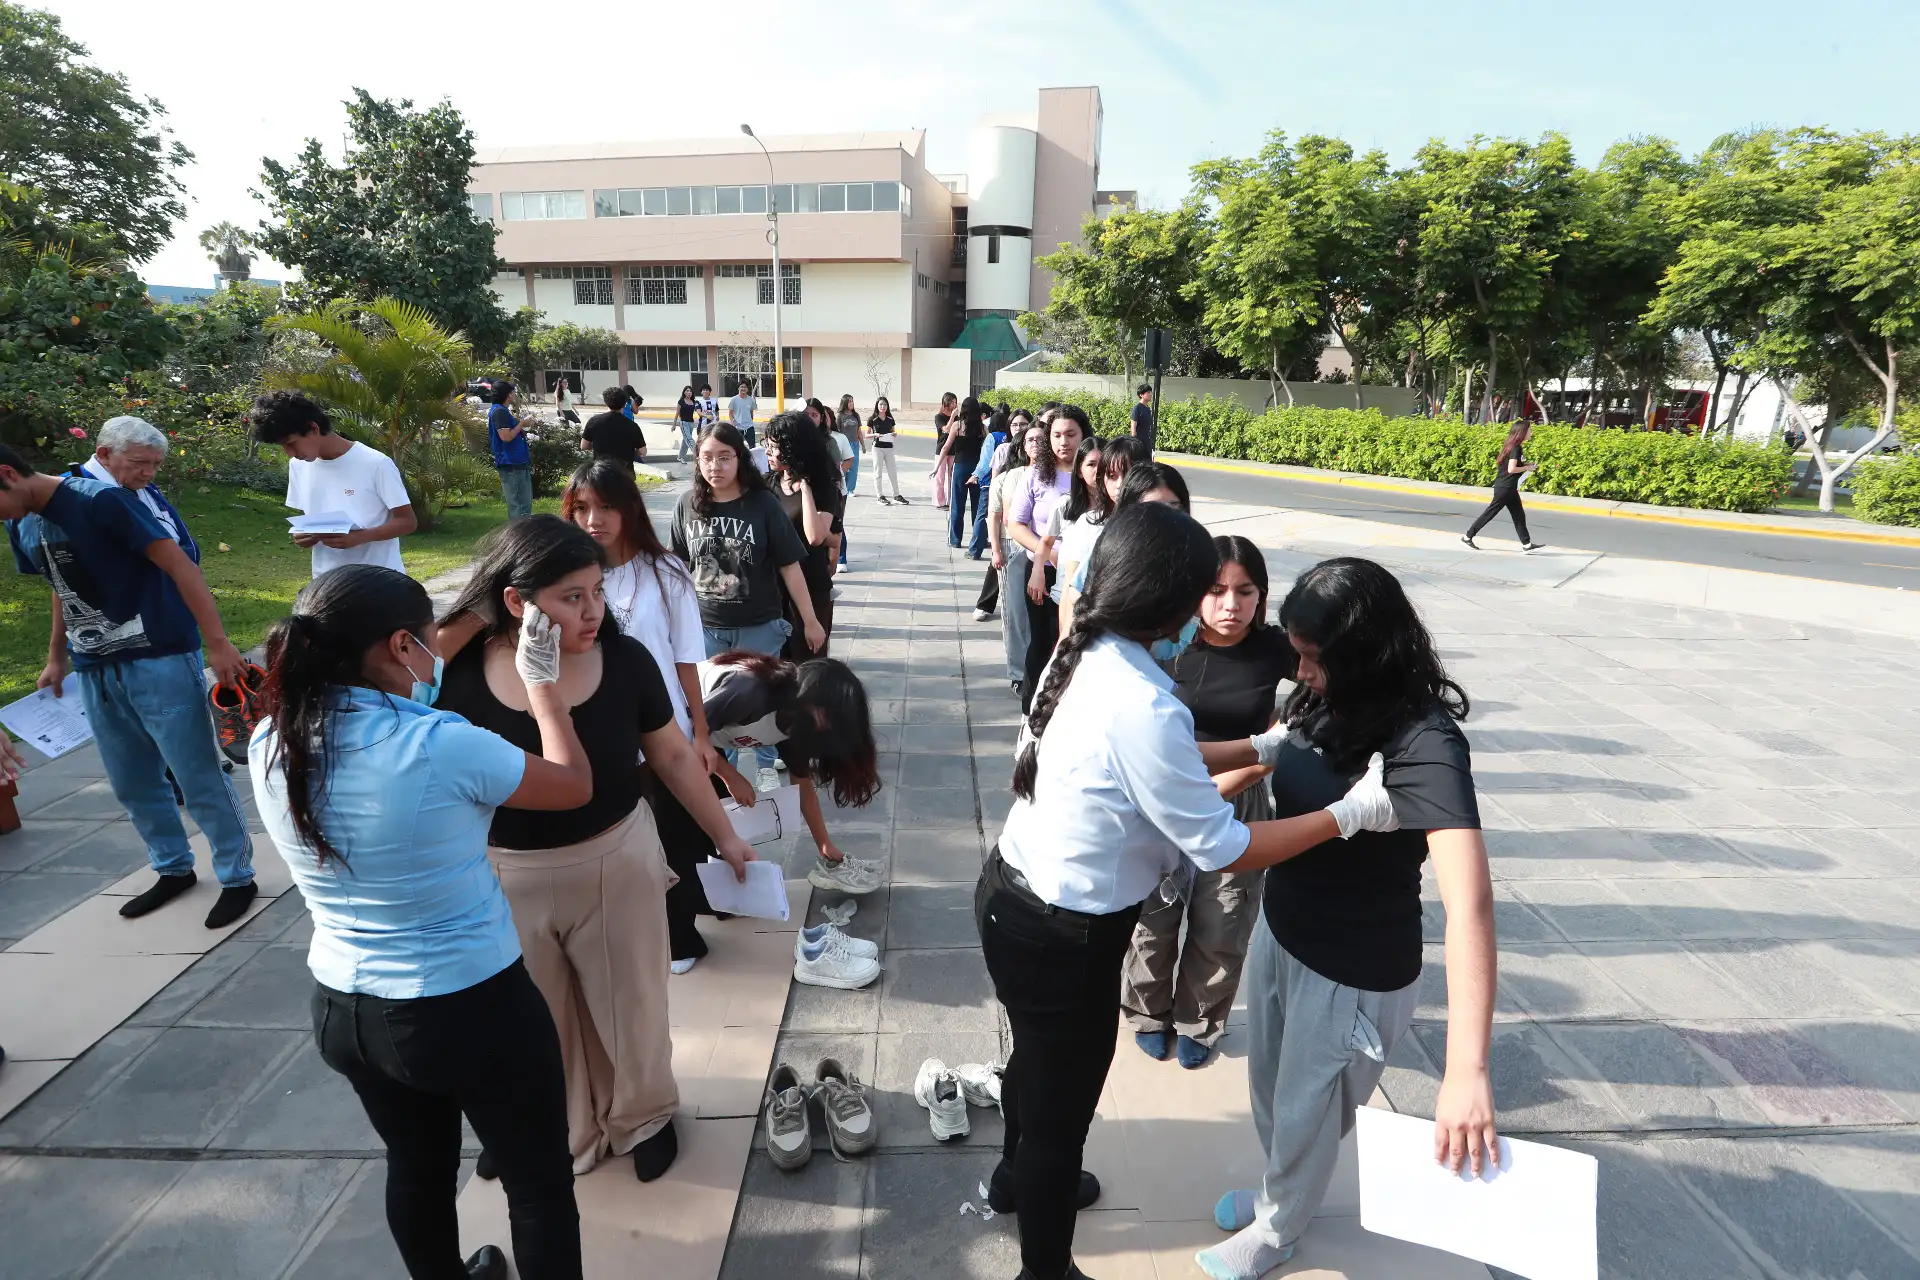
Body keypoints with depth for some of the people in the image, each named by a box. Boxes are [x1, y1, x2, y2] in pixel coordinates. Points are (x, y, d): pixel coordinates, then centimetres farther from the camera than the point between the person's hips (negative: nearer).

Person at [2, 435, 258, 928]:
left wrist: (217, 643, -22)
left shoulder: (102, 500, -14)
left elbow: (180, 566, -18)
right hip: (94, 671, 8)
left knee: (199, 779, -1)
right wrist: (57, 657, 23)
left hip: (158, 661, -8)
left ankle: (238, 878, 11)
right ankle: (174, 869, 32)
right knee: (132, 783, 16)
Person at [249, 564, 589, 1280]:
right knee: (540, 1184, 16)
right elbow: (575, 785, -11)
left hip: (341, 1008, 7)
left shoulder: (271, 745, -8)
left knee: (416, 1169, 30)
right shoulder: (442, 745, -27)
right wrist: (542, 681, -2)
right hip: (472, 1008, -7)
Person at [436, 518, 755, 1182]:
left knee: (628, 1007, 19)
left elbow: (673, 756, -2)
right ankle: (561, 1136, 50)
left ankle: (643, 1118, 48)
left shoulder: (625, 660, -15)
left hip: (617, 864, 0)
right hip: (506, 879, 0)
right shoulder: (458, 676, -18)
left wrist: (724, 836, 5)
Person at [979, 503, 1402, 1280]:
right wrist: (1349, 814, -13)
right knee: (1062, 1106, 17)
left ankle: (1019, 1180, 62)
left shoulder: (1084, 657, -4)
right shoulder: (1142, 707, -31)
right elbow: (1225, 852, -22)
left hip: (1015, 896, 9)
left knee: (1038, 1066, 33)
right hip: (1062, 936, -9)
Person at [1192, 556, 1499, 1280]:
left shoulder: (1423, 744, -30)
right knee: (1268, 1090, 27)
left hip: (1354, 971, -6)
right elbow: (1272, 753, 11)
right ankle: (1279, 1189, 58)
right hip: (1281, 932, 6)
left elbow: (1468, 899, -40)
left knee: (1305, 1113, 20)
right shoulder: (1327, 703, -8)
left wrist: (1466, 1069, -47)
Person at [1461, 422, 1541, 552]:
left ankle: (1526, 544, 13)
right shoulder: (1515, 448, -18)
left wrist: (1527, 464, 11)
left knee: (1519, 515, 10)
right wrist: (1527, 468, -11)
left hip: (1509, 487, 10)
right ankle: (1467, 536, 7)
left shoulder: (1513, 446, 10)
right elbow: (1511, 469, -25)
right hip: (1505, 487, -10)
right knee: (1490, 512, -1)